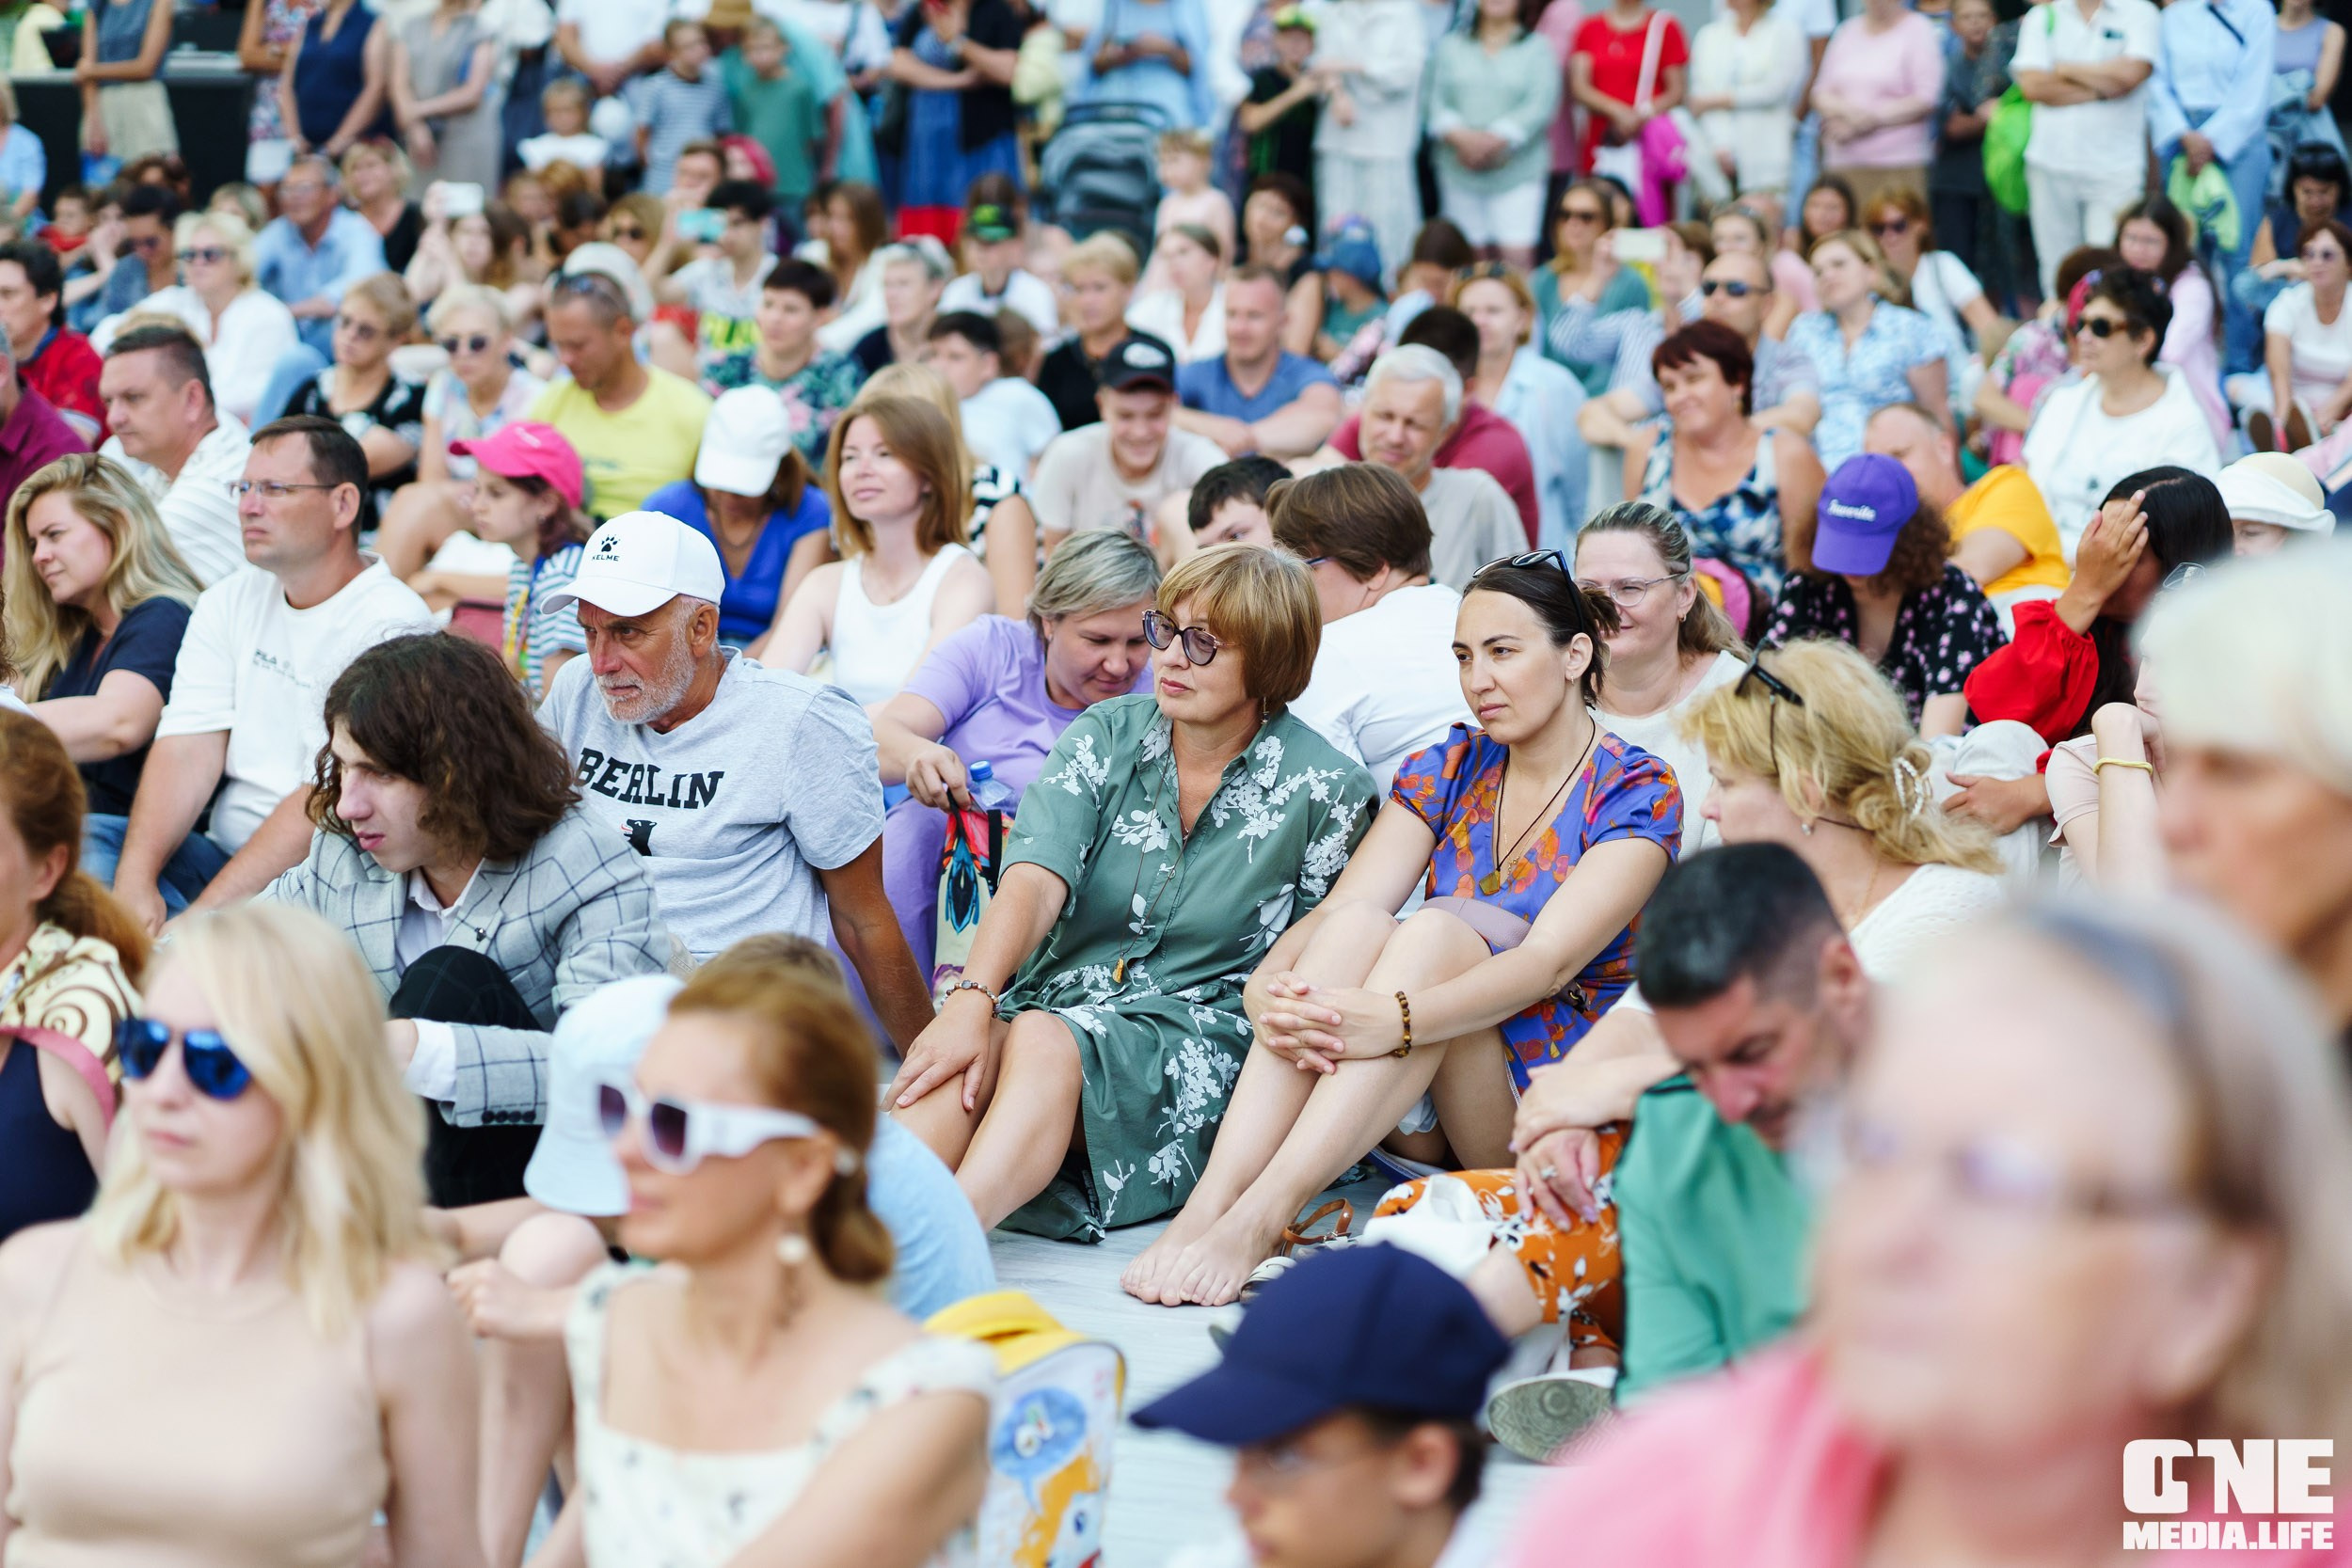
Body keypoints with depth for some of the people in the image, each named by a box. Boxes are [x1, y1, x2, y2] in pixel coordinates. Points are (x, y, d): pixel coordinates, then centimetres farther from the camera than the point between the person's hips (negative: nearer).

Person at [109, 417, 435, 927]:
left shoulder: (390, 626, -11)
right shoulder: (231, 602, 12)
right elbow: (188, 751, 1)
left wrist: (205, 915, -25)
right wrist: (135, 879, -17)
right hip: (225, 857, 7)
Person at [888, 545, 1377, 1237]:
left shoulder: (1324, 788, -1)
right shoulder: (1104, 736, 6)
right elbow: (1034, 881, -10)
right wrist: (971, 1000, -26)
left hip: (1200, 1033, -3)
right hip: (1059, 998, 3)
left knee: (1043, 1042, -35)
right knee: (969, 1051, -33)